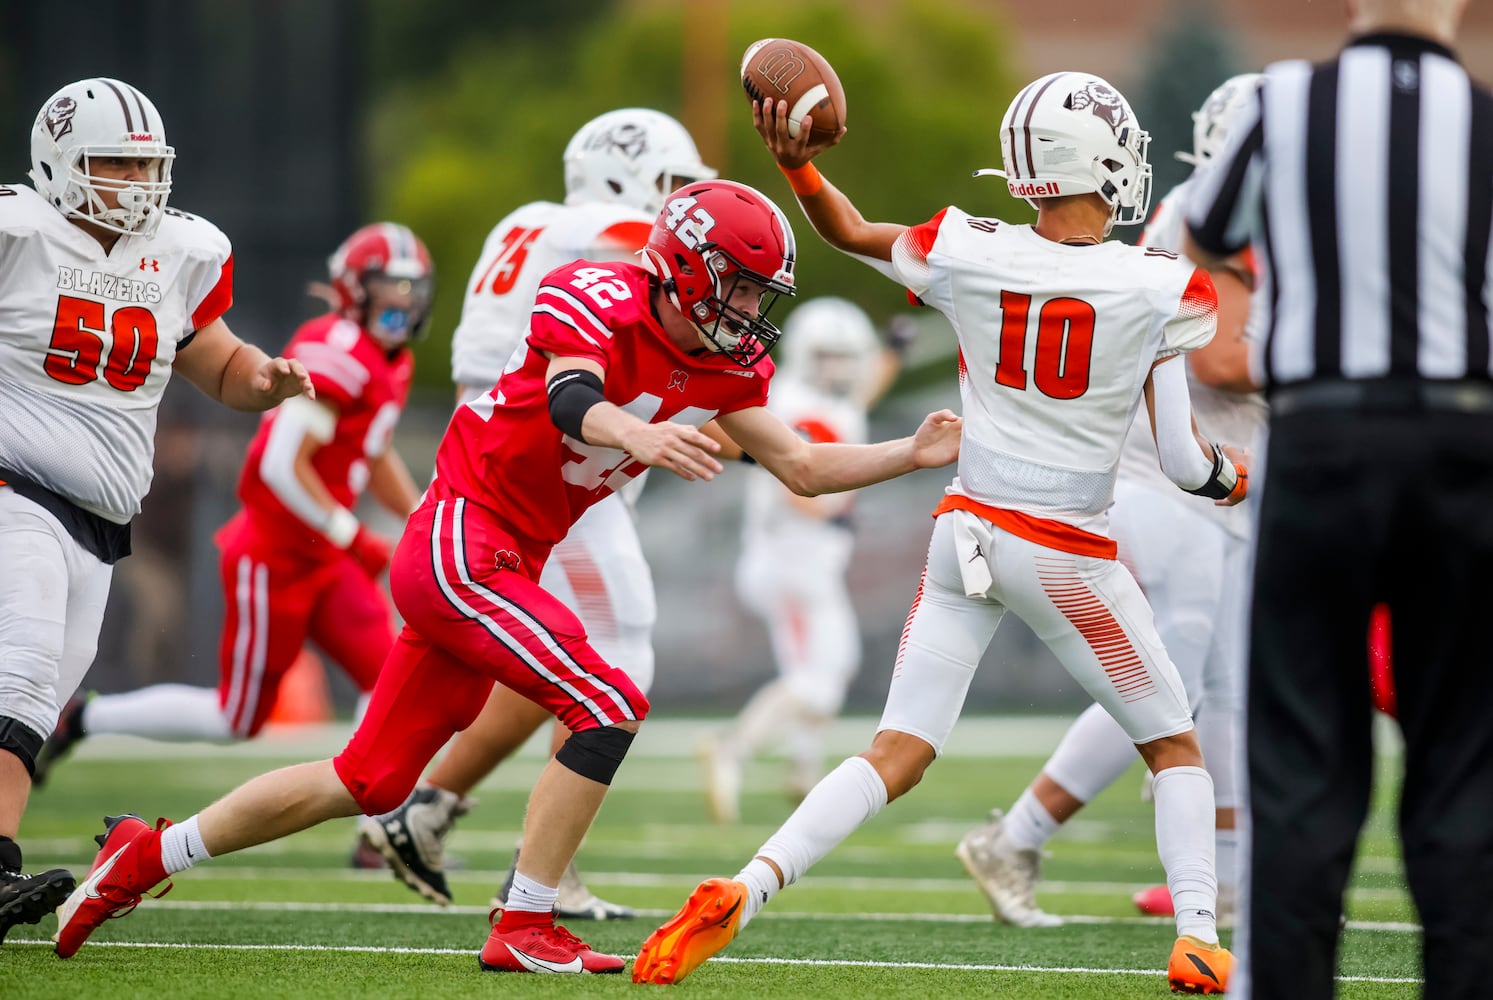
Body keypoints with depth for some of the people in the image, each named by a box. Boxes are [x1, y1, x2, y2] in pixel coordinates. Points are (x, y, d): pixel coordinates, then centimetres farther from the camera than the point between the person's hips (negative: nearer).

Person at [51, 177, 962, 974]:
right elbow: (572, 399, -37)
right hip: (461, 540, -9)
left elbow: (802, 466, 12)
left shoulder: (726, 366, 6)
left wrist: (914, 454, 0)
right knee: (609, 705, -19)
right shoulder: (599, 300, -17)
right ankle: (526, 929, -13)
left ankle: (148, 854, 24)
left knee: (371, 780, 12)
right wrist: (640, 436, -57)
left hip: (505, 566, 9)